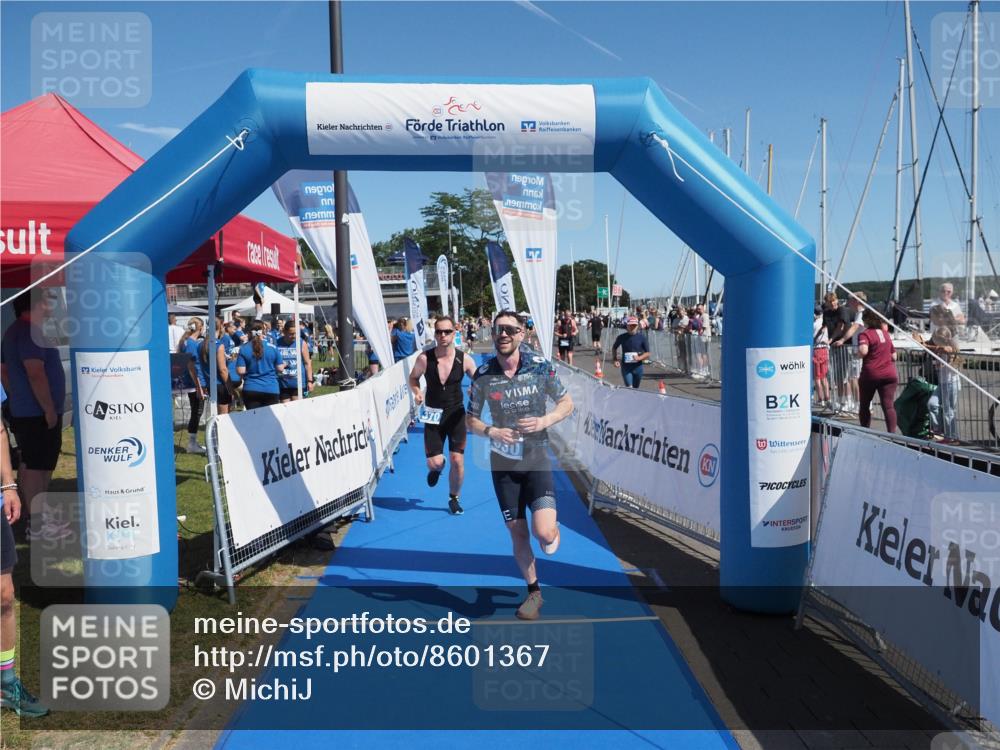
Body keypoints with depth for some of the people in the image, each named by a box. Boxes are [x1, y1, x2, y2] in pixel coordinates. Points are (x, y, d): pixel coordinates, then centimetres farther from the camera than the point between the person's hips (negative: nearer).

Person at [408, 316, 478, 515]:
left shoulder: (464, 360, -9)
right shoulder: (424, 358, -11)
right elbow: (413, 378, 6)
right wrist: (416, 393, -14)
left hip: (456, 414, 0)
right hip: (433, 415, 0)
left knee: (457, 459, -1)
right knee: (435, 462, -4)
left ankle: (454, 498, 23)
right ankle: (436, 468, 37)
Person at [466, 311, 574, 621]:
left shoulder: (540, 367, -8)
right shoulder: (483, 374, -5)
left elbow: (567, 403, 3)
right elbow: (471, 420, 4)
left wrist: (545, 421, -16)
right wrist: (492, 432, -16)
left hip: (537, 459, -2)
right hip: (503, 462, 2)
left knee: (545, 535, -15)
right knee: (517, 532, 10)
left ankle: (553, 527, 24)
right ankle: (534, 592, 32)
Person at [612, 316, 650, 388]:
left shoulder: (642, 337, -4)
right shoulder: (622, 337, -2)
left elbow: (647, 354, -1)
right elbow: (614, 348, 15)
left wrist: (639, 358, -20)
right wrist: (615, 360, 0)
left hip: (638, 367, 1)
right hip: (626, 367, -1)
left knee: (635, 389, 15)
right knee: (629, 388, -15)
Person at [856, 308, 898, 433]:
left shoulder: (865, 334, -9)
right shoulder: (886, 333, 12)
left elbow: (863, 351, -27)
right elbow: (894, 356, 17)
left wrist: (859, 354, -6)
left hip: (870, 374, -4)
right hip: (889, 374, 4)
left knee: (864, 405, 13)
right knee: (889, 406, -3)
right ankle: (892, 433, -14)